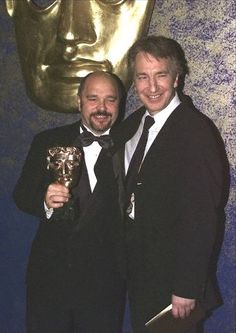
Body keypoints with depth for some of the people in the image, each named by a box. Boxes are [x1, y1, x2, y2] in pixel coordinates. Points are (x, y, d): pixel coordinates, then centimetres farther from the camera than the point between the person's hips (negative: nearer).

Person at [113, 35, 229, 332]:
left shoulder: (197, 132, -21)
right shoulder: (132, 124, 4)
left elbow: (202, 217, -22)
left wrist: (186, 289, -20)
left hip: (172, 275, -7)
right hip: (137, 271, 7)